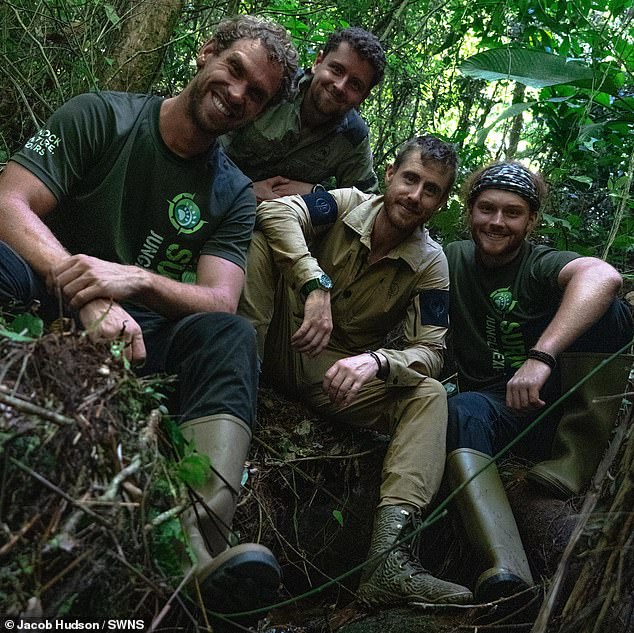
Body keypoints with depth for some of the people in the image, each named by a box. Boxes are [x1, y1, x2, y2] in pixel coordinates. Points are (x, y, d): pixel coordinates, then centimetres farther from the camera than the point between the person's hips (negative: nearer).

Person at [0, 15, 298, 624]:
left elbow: (219, 301, -4)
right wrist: (91, 300, -28)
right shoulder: (101, 115, 2)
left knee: (231, 334, -27)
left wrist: (136, 280, -26)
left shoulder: (233, 193, 9)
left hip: (141, 338, 2)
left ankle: (200, 531, -48)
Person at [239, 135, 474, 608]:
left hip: (339, 370, 2)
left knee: (429, 395, -24)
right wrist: (315, 285, -37)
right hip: (281, 339, -1)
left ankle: (389, 555, -39)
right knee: (258, 237, -22)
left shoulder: (431, 264, -4)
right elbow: (275, 211, -25)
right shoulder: (348, 204, -6)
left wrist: (376, 362, -35)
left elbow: (430, 351, -13)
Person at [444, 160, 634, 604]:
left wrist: (541, 356, -45)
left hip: (553, 401, -1)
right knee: (462, 411, -35)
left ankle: (575, 464, -22)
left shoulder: (542, 264, -7)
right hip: (496, 407, 1)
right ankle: (506, 572, -50)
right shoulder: (453, 260, 5)